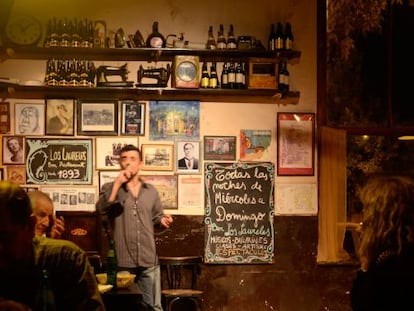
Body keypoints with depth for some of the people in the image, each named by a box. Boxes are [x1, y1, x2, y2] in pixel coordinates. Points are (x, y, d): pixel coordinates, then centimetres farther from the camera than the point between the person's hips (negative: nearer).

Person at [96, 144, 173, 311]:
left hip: (148, 260, 2)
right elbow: (101, 209, -17)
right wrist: (117, 183, -19)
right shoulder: (110, 188, 2)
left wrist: (162, 220, -2)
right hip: (123, 261, -2)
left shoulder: (151, 191, 11)